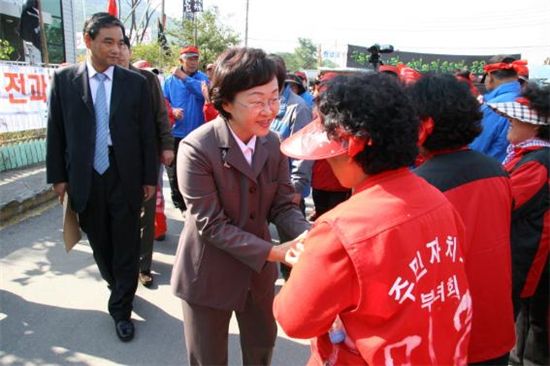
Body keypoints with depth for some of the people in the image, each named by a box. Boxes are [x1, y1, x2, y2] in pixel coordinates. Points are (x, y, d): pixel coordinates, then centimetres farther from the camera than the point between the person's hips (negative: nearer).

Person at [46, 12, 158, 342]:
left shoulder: (136, 82, -1)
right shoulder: (64, 79, 0)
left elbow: (147, 133, 1)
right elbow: (56, 132, 4)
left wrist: (150, 177, 0)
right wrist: (58, 176, 2)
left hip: (126, 179, -1)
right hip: (85, 180, 1)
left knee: (127, 247, 6)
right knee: (101, 245, 16)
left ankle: (121, 309, 22)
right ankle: (119, 288, 41)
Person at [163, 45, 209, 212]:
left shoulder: (203, 78, -1)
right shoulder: (170, 80, 2)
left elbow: (205, 93, -21)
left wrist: (185, 78, -20)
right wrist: (172, 111, -16)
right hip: (176, 134, 1)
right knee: (174, 171, 11)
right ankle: (179, 203, 28)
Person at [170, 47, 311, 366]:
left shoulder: (274, 143, -7)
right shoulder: (197, 149, -25)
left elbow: (282, 205, -5)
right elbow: (211, 225, -24)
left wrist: (308, 234, -25)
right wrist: (273, 253, -28)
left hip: (258, 271, 5)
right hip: (208, 276, -4)